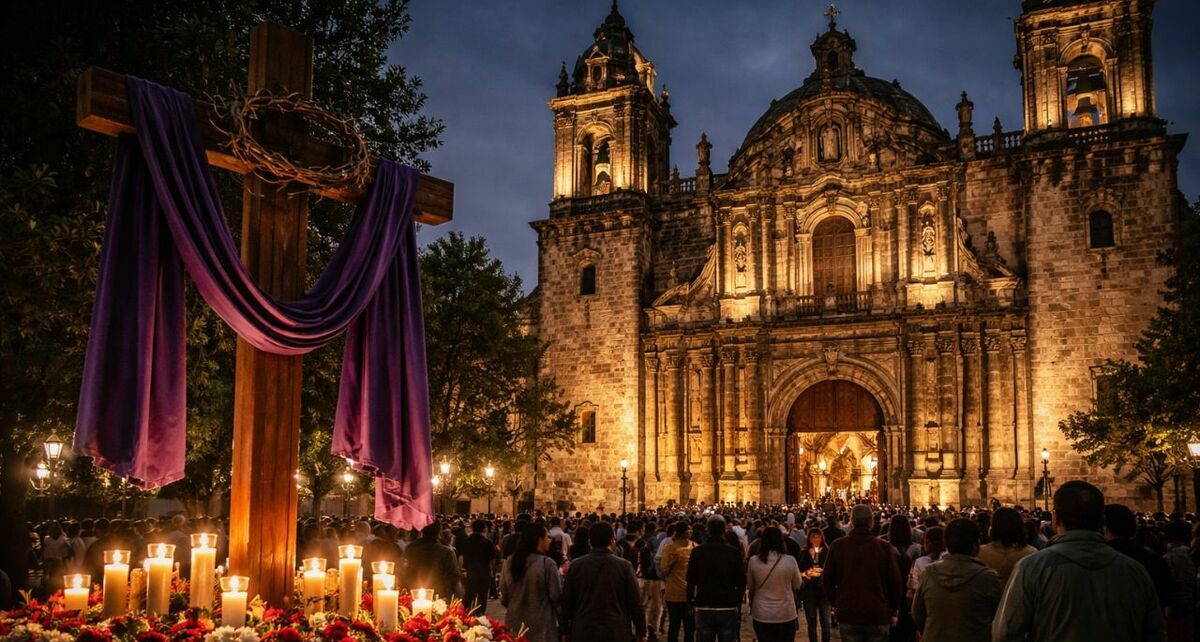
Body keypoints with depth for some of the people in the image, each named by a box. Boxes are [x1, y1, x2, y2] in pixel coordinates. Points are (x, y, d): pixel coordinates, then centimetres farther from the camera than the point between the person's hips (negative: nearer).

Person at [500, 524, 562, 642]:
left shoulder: (509, 562, -2)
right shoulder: (547, 564, -18)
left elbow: (503, 597, 6)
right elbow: (557, 596, -14)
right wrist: (561, 575, 1)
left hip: (514, 623, 5)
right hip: (540, 626, -4)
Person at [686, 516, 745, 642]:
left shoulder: (697, 551, -4)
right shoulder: (734, 552, -6)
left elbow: (691, 581, 0)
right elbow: (741, 582, -3)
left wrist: (691, 601, 13)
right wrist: (738, 603, 11)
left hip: (704, 609, 1)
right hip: (728, 609, -1)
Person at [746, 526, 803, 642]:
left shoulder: (753, 561, -9)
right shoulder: (790, 561, -13)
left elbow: (750, 587, 5)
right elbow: (797, 585, 3)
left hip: (761, 615, 1)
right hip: (786, 615, -1)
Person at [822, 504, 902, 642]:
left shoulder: (837, 546, -5)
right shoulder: (884, 547, -9)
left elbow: (827, 579, 1)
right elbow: (895, 581, -4)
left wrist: (836, 603, 16)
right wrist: (894, 611, 9)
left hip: (847, 615, 1)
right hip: (878, 614, -1)